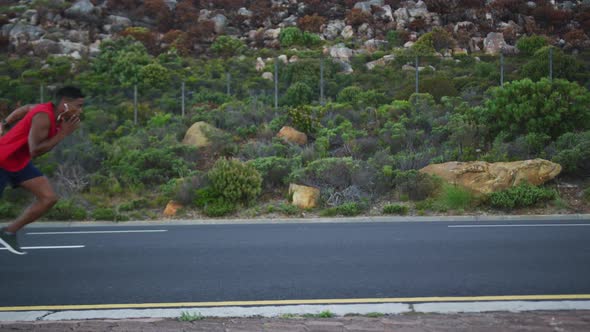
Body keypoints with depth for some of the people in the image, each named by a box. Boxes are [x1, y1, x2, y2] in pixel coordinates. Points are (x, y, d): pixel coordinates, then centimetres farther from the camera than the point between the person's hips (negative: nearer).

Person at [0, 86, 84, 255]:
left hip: (20, 162, 8)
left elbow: (26, 108, 15)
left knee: (49, 198, -4)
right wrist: (62, 134, -30)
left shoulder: (54, 112, -2)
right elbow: (35, 151, -34)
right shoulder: (44, 117, -29)